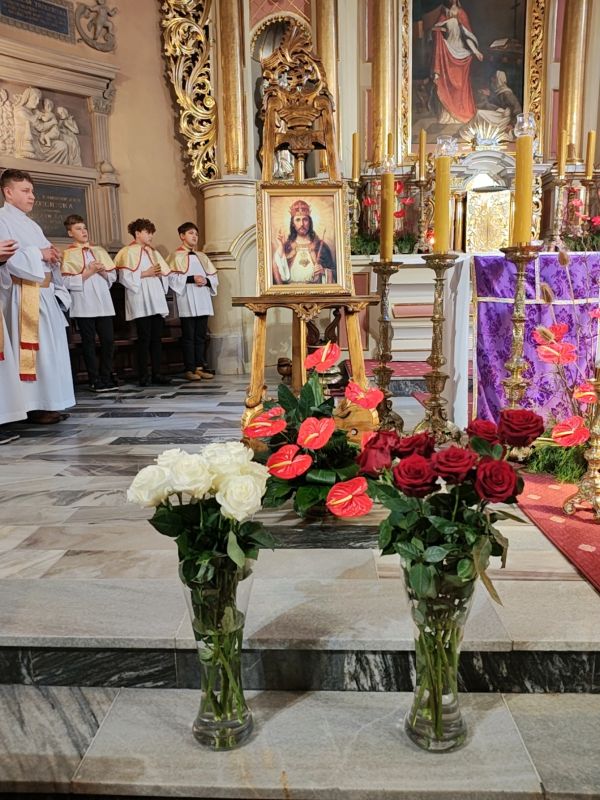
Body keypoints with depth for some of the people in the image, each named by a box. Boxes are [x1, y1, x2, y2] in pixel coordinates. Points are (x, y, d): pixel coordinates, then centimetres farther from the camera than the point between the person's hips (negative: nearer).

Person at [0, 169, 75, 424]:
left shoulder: (31, 224, 23)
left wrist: (53, 255, 3)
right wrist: (39, 253, -13)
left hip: (46, 292, 9)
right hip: (25, 293, -9)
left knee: (52, 345, 8)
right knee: (33, 347, -9)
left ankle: (48, 402, 14)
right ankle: (34, 405, -3)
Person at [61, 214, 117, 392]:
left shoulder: (99, 250, 14)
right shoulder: (68, 254, 0)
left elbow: (113, 276, 13)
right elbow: (67, 282, -11)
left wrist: (102, 271, -6)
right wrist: (88, 272, -13)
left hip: (103, 302, 4)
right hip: (83, 305, -4)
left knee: (108, 339, 3)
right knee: (89, 342, 2)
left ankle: (106, 376, 14)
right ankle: (95, 380, 7)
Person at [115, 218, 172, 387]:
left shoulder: (154, 252, 20)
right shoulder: (128, 252, -1)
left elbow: (166, 274, 18)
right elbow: (125, 276, -12)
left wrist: (160, 273, -2)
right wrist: (145, 273, -13)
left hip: (156, 300, 6)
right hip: (141, 303, -6)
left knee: (156, 338, 4)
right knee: (144, 338, -5)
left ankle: (156, 374, 8)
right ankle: (143, 376, 1)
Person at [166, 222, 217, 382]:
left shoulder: (202, 256, 18)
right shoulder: (176, 256, 2)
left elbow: (214, 277, 15)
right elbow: (172, 278, -10)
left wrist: (206, 281, -6)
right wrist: (191, 279, -18)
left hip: (202, 302, 5)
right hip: (187, 303, -5)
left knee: (201, 336, 6)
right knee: (189, 337, -2)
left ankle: (200, 367, 11)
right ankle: (189, 369, 1)